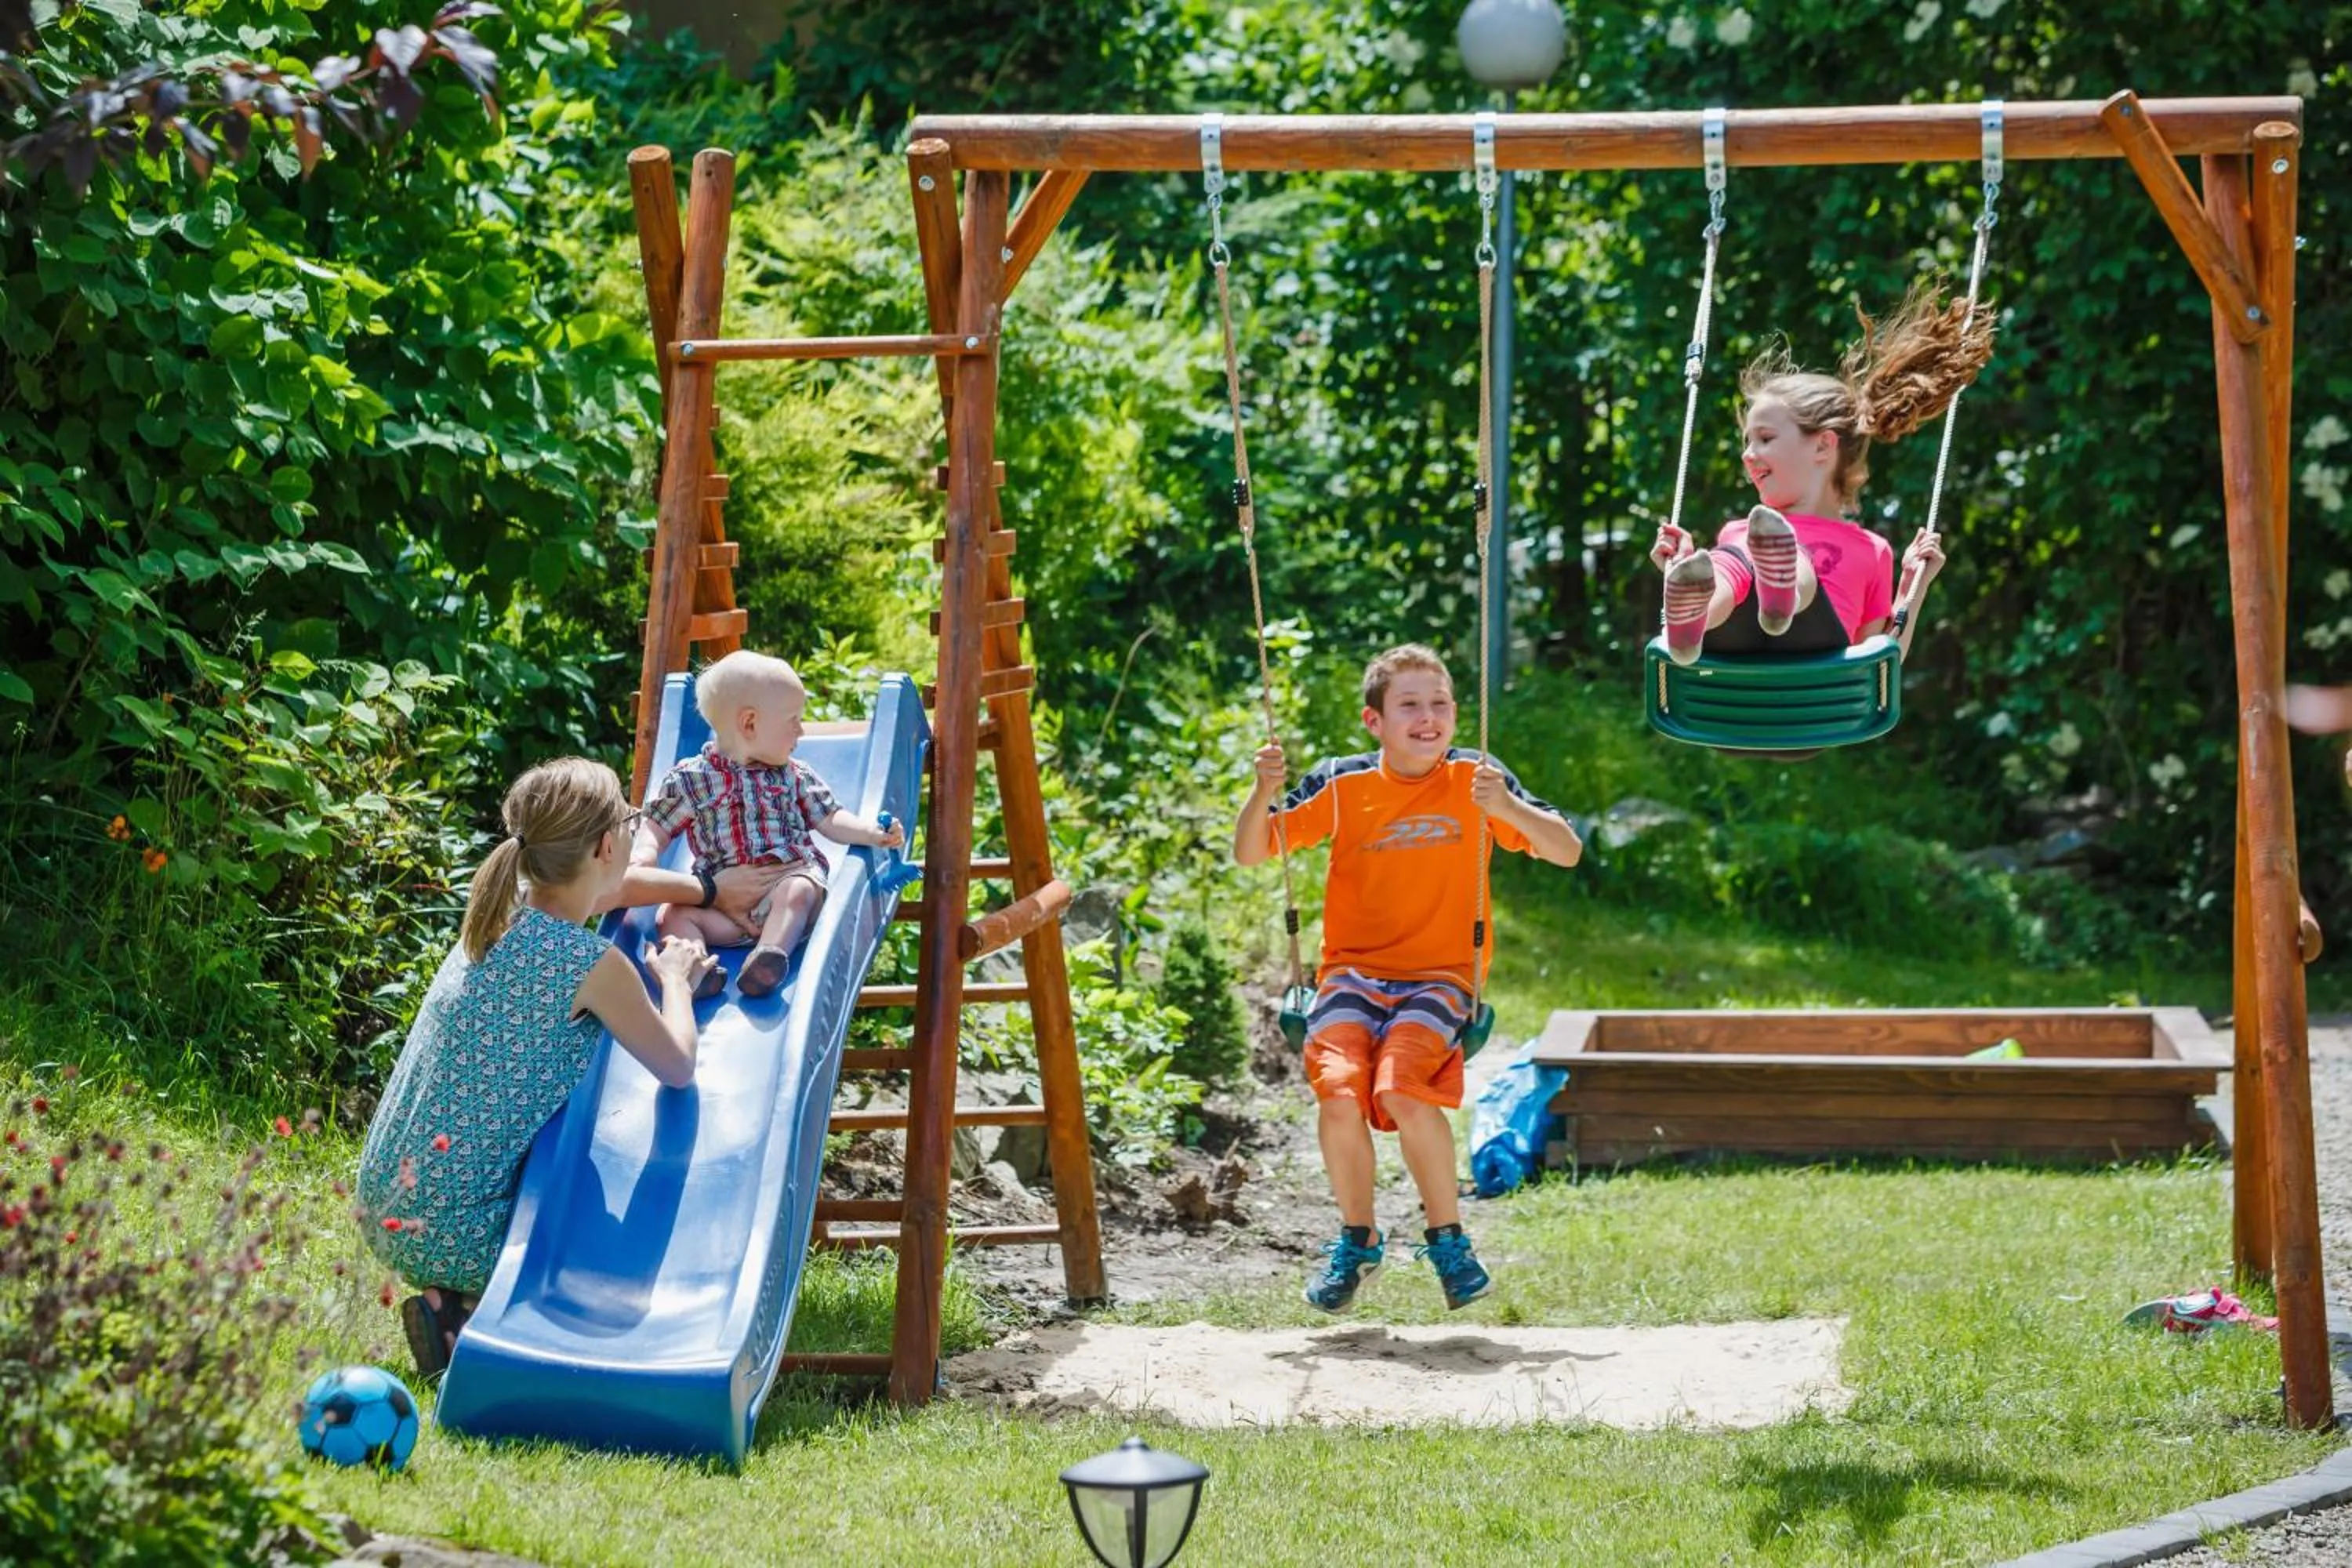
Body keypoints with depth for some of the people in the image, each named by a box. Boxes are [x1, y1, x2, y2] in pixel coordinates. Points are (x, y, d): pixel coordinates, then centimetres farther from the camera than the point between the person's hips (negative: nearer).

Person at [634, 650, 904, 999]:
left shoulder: (796, 776, 17)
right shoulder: (690, 779, 10)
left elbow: (830, 820, 15)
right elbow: (657, 826, 13)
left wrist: (872, 833, -4)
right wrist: (644, 852, -10)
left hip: (785, 880, -1)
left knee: (798, 891, -34)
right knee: (673, 914, -22)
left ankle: (768, 959, -55)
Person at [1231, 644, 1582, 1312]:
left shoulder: (1474, 780, 0)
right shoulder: (1341, 784, 2)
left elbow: (1567, 852, -3)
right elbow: (1249, 854, 4)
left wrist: (1506, 808, -21)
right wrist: (1263, 794, -16)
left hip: (1439, 977, -1)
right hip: (1353, 974, 1)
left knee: (1404, 1091, -30)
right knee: (1340, 1095, -25)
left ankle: (1447, 1237, -6)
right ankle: (1357, 1241, 1)